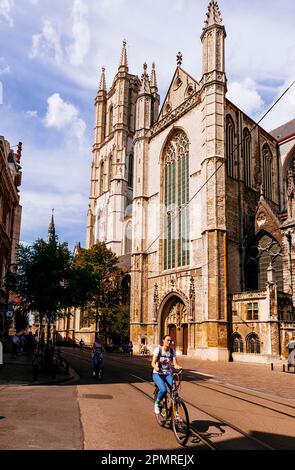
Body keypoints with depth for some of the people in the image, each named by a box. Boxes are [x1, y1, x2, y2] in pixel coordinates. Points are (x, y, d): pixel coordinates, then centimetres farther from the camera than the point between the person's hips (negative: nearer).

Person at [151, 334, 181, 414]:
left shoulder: (172, 351, -1)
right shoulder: (158, 349, -10)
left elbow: (175, 364, -9)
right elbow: (153, 363, -16)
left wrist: (178, 367, -32)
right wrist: (156, 368, -38)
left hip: (168, 374, 3)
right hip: (158, 374, -3)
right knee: (163, 390, -28)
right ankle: (157, 403, 2)